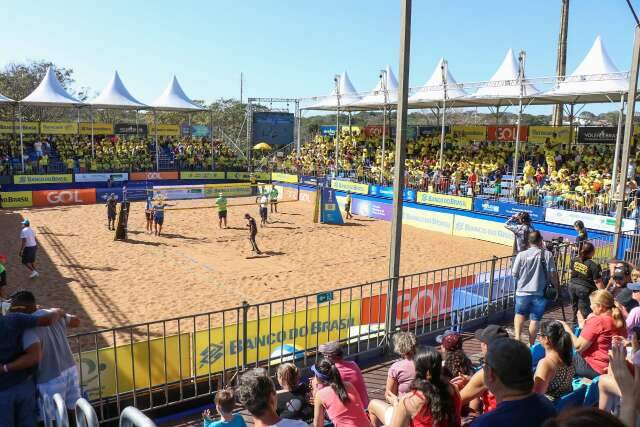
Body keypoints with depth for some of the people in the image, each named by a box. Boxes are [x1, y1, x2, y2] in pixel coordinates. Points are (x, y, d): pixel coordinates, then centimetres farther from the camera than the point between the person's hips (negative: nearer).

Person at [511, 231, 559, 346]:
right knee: (534, 319, 10)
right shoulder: (547, 254, -6)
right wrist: (556, 287, 11)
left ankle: (517, 336, 1)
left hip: (523, 291, 0)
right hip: (539, 293, 0)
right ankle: (531, 345, 15)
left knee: (519, 314, 20)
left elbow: (514, 273, -2)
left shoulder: (521, 255, -7)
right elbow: (553, 274, -4)